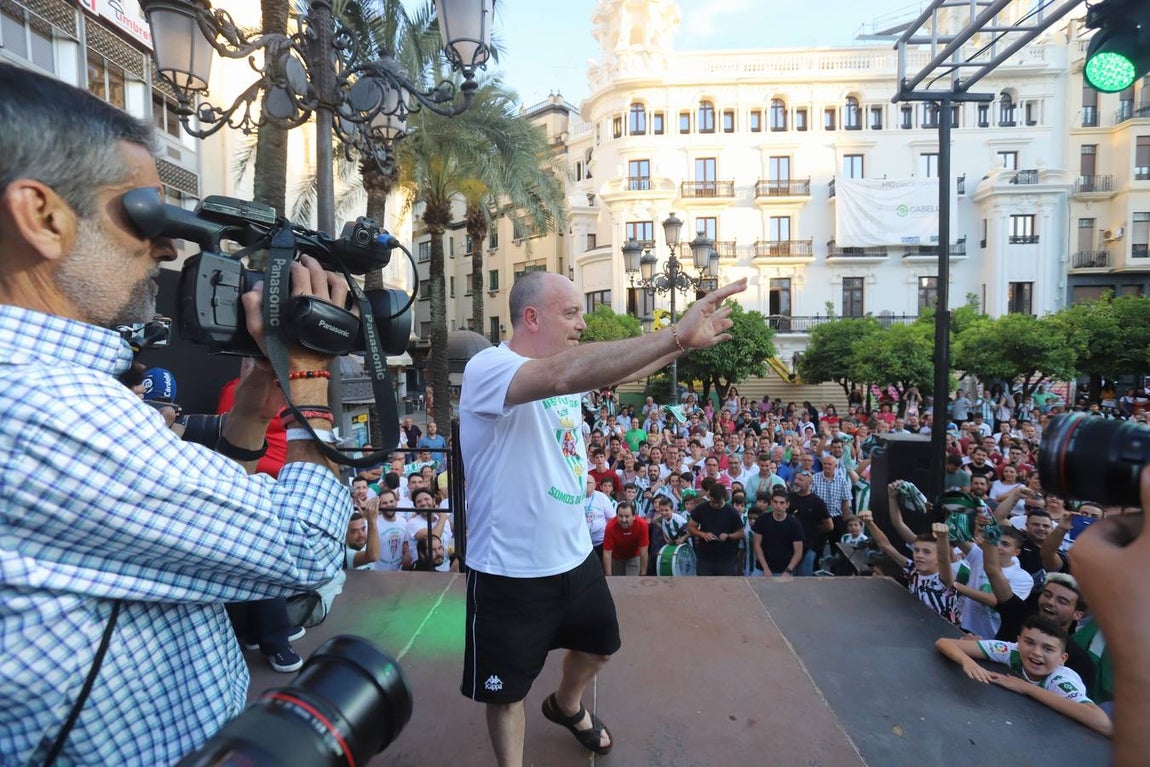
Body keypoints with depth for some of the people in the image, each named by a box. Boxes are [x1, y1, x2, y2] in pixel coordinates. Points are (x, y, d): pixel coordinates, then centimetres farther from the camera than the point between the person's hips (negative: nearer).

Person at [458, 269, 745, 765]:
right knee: (506, 691, 14)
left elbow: (623, 369, 3)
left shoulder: (564, 365, 3)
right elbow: (563, 375, -43)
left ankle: (566, 707, 60)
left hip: (575, 557, 8)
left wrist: (687, 342, -13)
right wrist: (676, 334, -46)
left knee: (599, 645, 29)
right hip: (510, 574, -8)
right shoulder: (487, 368, -25)